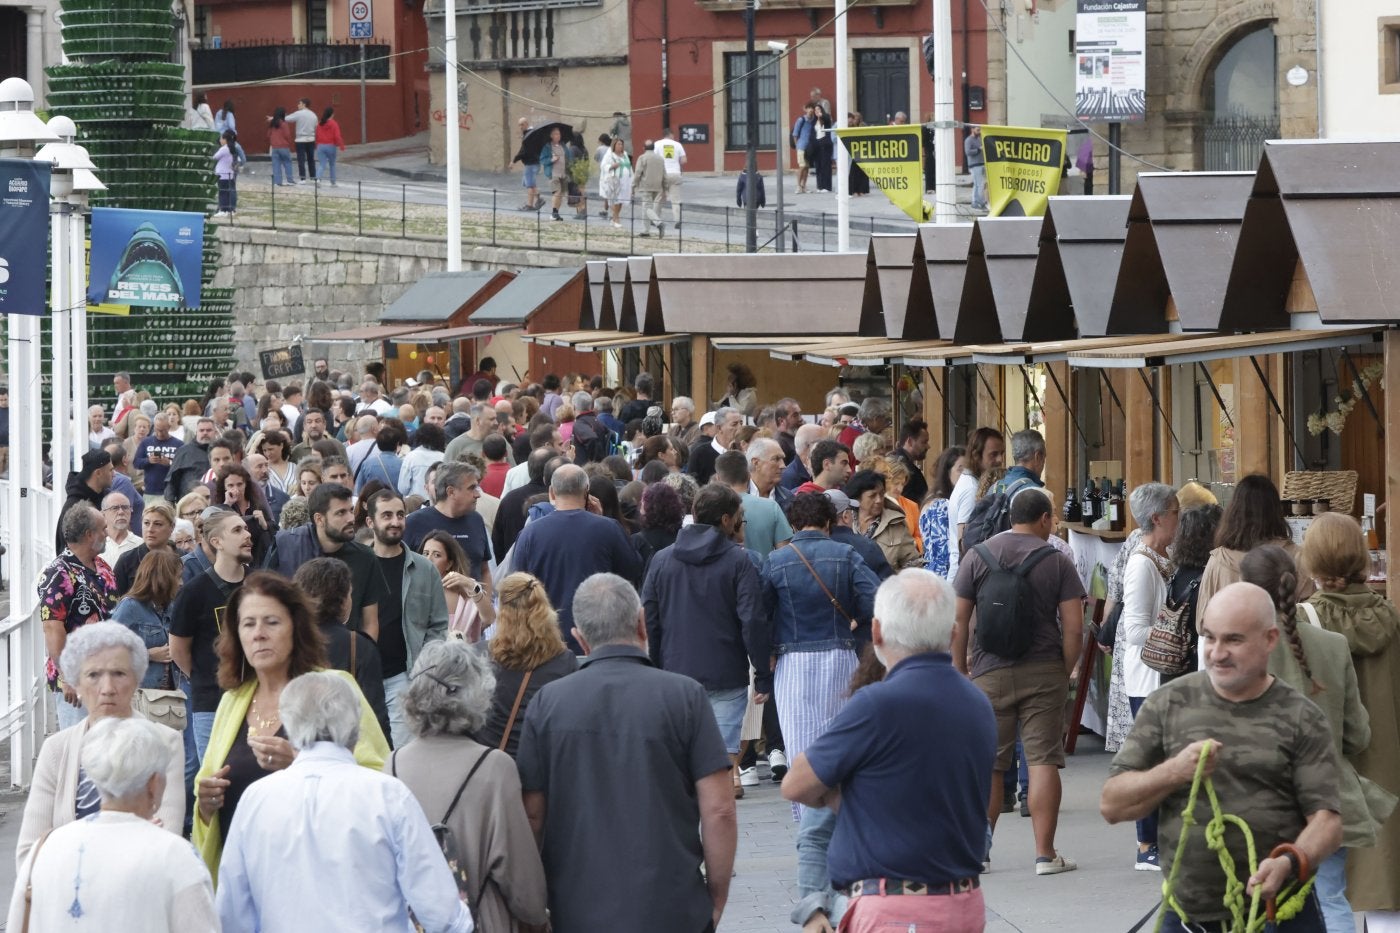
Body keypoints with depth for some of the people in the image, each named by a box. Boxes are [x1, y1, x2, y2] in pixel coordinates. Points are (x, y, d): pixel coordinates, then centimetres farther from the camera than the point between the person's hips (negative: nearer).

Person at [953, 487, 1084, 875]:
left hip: (989, 673, 1)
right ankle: (1045, 854, -1)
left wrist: (960, 669, 7)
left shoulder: (977, 557, 1)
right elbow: (1074, 627, -7)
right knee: (1043, 761, 0)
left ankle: (978, 850, 12)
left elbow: (958, 621, -1)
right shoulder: (1057, 562, -2)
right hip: (1043, 672, -1)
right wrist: (1065, 672, 6)